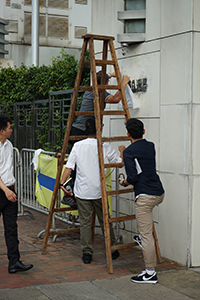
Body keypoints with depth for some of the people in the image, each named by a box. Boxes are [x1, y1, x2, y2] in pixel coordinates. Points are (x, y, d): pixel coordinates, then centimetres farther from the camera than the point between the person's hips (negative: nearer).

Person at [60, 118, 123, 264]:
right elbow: (120, 163, 3)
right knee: (105, 220, 13)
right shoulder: (105, 147, -6)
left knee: (85, 222, 6)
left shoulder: (78, 146, -1)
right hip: (99, 191, -1)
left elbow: (69, 166, -3)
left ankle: (87, 253, 7)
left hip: (82, 191, 1)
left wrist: (62, 182, 2)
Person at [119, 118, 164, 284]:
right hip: (159, 193, 8)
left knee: (146, 234, -3)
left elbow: (133, 177, -15)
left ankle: (150, 273, 1)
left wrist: (124, 182, 7)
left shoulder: (129, 152, -10)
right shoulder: (151, 146, 11)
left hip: (145, 196, -8)